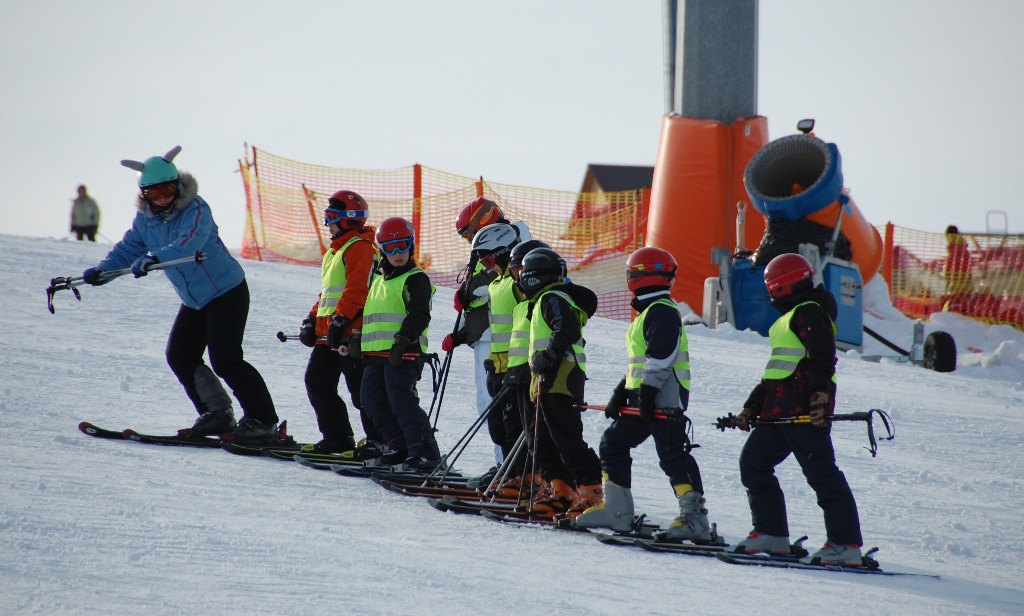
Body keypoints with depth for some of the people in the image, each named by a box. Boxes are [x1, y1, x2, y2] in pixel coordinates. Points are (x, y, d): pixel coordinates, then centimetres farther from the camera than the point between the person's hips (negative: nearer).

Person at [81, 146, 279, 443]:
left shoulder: (195, 210, -21)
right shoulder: (145, 219, 2)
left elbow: (189, 243, -37)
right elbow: (128, 249, 3)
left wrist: (153, 259, -52)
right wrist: (101, 270, -16)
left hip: (227, 291, -8)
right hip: (195, 300, 8)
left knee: (225, 359, -17)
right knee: (180, 357, 6)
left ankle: (263, 421, -11)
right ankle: (217, 414, 18)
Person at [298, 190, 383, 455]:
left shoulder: (360, 247, -10)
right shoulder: (335, 251, 23)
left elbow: (356, 289, -20)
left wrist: (340, 319, -26)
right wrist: (313, 319, 16)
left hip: (351, 331, -11)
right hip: (328, 333, 11)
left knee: (360, 388, -9)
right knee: (317, 381, 9)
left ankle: (379, 440, -4)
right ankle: (337, 437, 14)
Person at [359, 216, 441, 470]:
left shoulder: (416, 279, -4)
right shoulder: (378, 278, 21)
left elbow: (419, 315, -16)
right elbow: (368, 313, 31)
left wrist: (403, 339, -27)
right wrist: (358, 340, 26)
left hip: (403, 353, -9)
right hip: (375, 353, 9)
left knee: (401, 400, -15)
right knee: (373, 399, 5)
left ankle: (424, 451, -13)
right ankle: (397, 446, 14)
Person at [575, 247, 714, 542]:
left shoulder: (662, 310, -11)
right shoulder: (647, 311, 22)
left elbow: (661, 355, -21)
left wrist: (648, 391, -24)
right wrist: (621, 393, 24)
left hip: (665, 397, -11)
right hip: (644, 397, 11)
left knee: (672, 454, -14)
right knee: (613, 443, 12)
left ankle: (695, 518, -18)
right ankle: (617, 510, 16)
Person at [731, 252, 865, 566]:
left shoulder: (810, 312, -6)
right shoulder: (790, 318, 26)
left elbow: (822, 358, -21)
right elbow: (775, 372, 30)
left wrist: (820, 392, -33)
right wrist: (752, 407, 27)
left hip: (805, 411, -11)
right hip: (780, 411, 11)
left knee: (821, 473, -11)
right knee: (752, 461, 9)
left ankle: (846, 544, -12)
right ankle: (770, 533, 11)